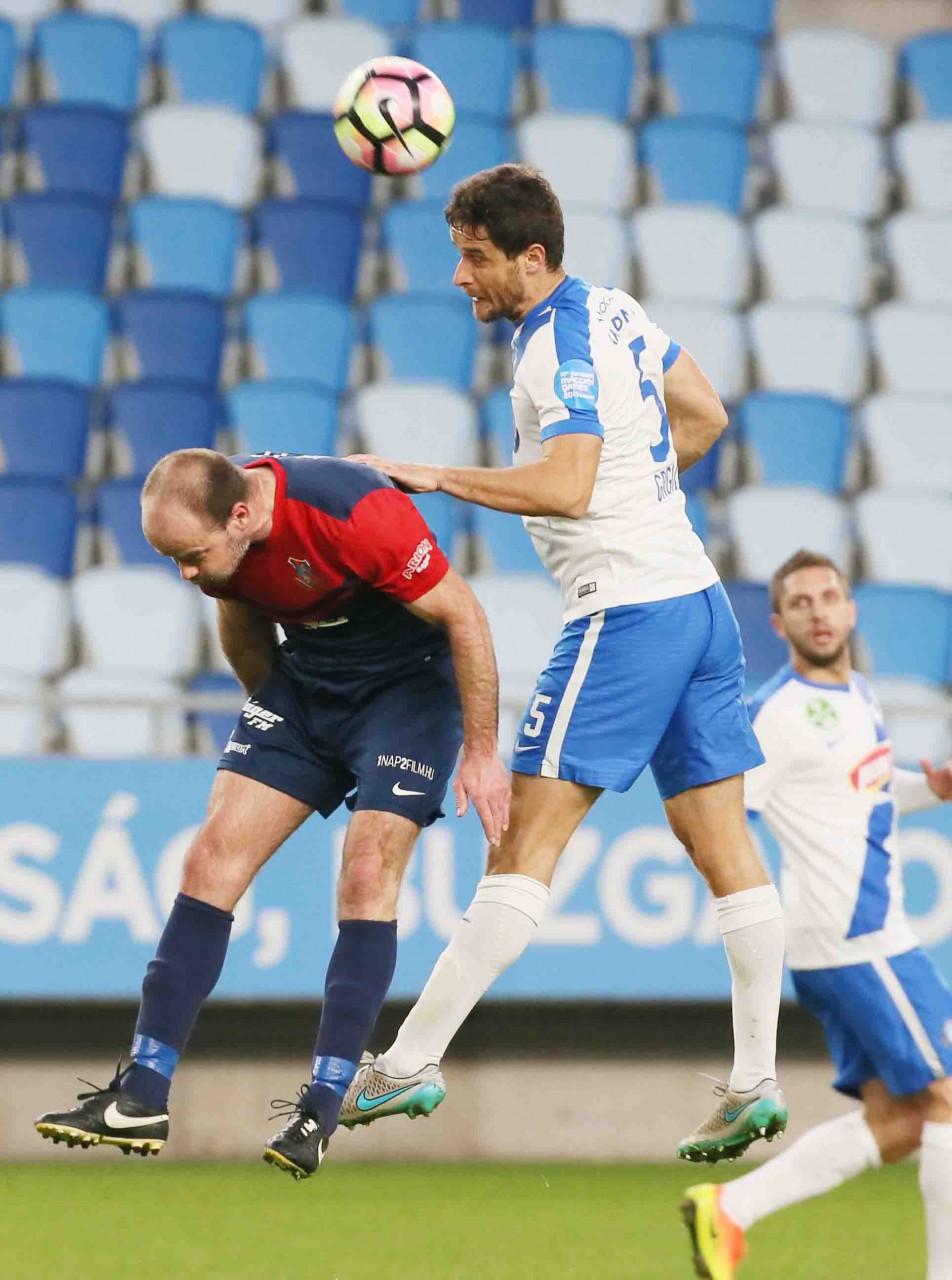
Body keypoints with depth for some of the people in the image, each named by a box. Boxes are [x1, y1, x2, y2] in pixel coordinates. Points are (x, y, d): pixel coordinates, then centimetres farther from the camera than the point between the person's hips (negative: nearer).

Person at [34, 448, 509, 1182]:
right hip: (303, 679, 6)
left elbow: (463, 615, -22)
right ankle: (143, 1098, -6)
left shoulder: (357, 514, -33)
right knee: (214, 859, -6)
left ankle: (323, 1107, -14)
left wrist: (482, 751, -17)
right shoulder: (207, 529, -14)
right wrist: (272, 710, 18)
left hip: (410, 679, -6)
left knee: (368, 873, -19)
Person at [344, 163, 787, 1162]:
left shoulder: (563, 351, -15)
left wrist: (433, 477, -22)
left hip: (626, 612, -10)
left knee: (525, 842, -9)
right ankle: (755, 1084, 6)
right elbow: (704, 416, 23)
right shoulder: (612, 311, 12)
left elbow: (565, 487, -28)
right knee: (722, 845, 7)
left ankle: (409, 1066, -10)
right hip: (696, 597, 10)